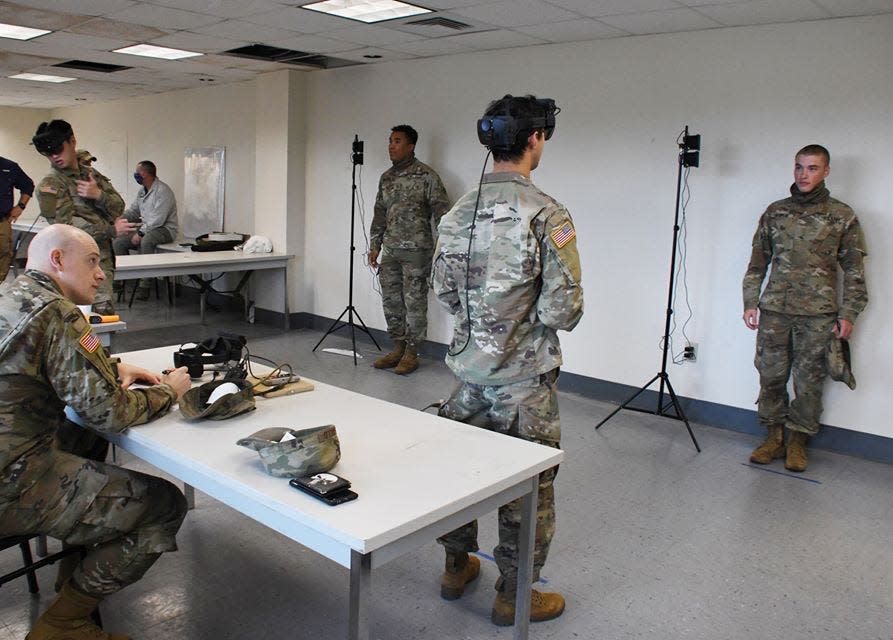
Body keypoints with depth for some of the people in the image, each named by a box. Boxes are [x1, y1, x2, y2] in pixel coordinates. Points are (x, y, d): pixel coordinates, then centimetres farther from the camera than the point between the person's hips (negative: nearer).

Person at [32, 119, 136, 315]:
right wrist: (111, 231, -9)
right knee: (104, 314, -13)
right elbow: (67, 225, -14)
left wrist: (99, 194, -12)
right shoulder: (49, 185, -4)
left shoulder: (90, 173, 16)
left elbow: (118, 207, 9)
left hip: (104, 259, 6)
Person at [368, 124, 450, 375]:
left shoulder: (426, 175, -6)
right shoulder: (386, 178, 13)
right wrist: (374, 246, 15)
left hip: (416, 250, -6)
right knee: (391, 302, 10)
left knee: (415, 303, 0)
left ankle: (412, 353, 10)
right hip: (390, 251, 7)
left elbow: (441, 212, -8)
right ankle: (398, 348, 22)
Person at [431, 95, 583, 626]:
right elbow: (563, 308, -20)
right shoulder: (546, 213, -18)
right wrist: (562, 317, 2)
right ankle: (514, 595, 24)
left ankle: (457, 566, 38)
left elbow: (443, 290, 7)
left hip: (470, 362, 6)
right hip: (525, 371, -6)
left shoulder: (460, 211, 1)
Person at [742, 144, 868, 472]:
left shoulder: (842, 216, 3)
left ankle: (797, 441, 19)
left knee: (808, 381, 4)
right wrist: (750, 303, 6)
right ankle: (774, 437, 20)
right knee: (771, 375, 5)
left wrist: (848, 314, -3)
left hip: (818, 314, -2)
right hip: (773, 310, 2)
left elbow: (853, 270, 3)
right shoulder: (775, 211, 9)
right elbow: (757, 262, 12)